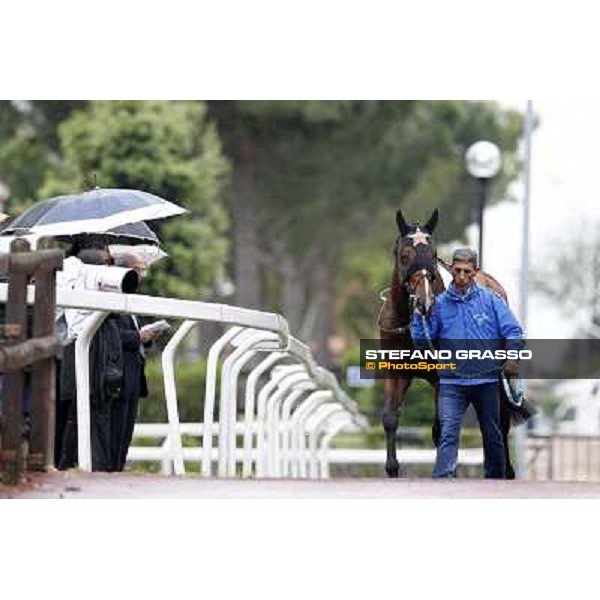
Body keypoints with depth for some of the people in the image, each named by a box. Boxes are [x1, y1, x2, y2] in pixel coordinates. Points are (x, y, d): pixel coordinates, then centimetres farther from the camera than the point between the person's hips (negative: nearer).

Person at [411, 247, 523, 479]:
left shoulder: (490, 300, 2)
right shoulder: (439, 303, 4)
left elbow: (513, 331, -1)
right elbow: (422, 342, 2)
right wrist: (421, 315, -12)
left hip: (486, 380, 1)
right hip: (451, 382, -1)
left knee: (492, 436, 13)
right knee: (448, 435, -15)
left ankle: (496, 478, 28)